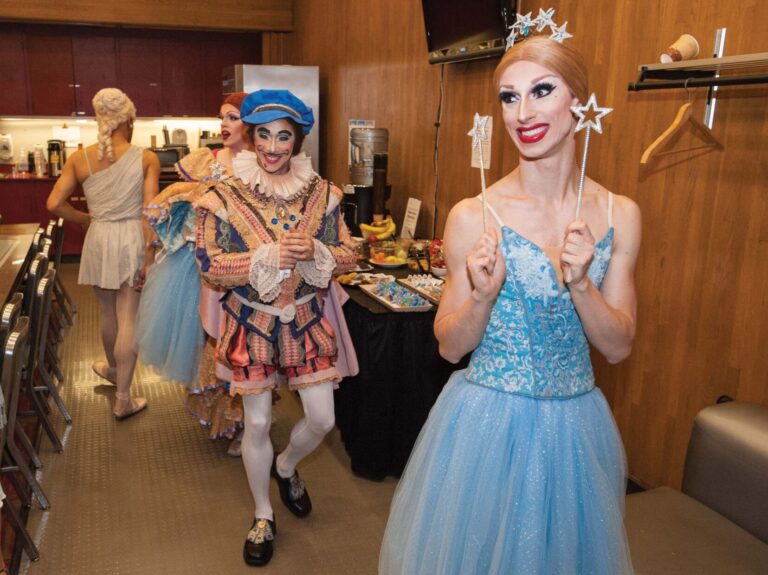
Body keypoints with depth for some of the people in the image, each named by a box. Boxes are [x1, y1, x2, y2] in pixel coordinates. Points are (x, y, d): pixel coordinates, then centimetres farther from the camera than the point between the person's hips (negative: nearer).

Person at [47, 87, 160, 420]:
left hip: (99, 239, 3)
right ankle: (122, 400, 11)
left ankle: (113, 370, 48)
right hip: (133, 239, -2)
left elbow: (54, 204, -5)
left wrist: (83, 219, 13)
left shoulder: (80, 159, -2)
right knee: (128, 319, 3)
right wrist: (150, 256, -10)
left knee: (108, 313, 22)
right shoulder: (147, 159, -9)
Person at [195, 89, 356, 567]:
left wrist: (314, 252, -22)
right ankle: (263, 515, 34)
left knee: (322, 419, 7)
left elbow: (348, 256, -1)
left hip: (307, 320, 2)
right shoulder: (226, 196, -10)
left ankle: (286, 467, 43)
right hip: (253, 324, -2)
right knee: (258, 423, 10)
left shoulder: (322, 192, -3)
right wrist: (269, 256, -26)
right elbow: (210, 264, -13)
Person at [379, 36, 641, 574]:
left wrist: (580, 282, -20)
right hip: (487, 421, -2)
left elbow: (619, 347, -3)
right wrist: (483, 295, -25)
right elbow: (450, 346, -6)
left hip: (575, 424, 3)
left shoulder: (619, 214, -4)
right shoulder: (474, 216, -13)